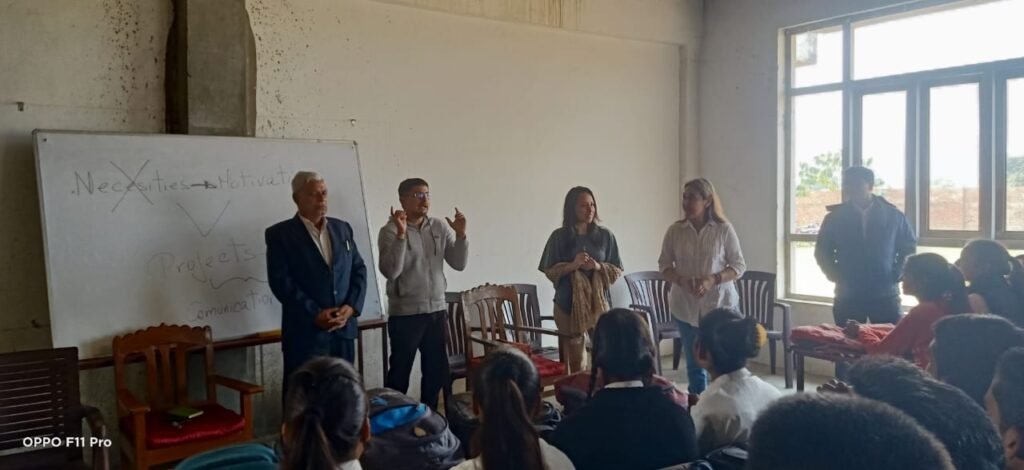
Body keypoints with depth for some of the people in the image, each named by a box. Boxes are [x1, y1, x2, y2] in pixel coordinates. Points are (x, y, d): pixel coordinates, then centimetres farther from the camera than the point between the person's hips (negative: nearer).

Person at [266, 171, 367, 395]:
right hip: (305, 331, -4)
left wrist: (351, 306, -6)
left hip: (344, 328, 5)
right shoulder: (280, 234, -2)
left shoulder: (342, 228, 13)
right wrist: (315, 314, -16)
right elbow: (281, 281, -10)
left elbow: (359, 269, 10)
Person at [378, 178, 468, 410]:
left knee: (437, 371, 13)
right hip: (405, 313, -5)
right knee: (400, 372, 4)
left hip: (437, 310, 5)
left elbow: (459, 264, 4)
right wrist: (401, 234, -26)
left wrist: (461, 234, -10)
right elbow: (390, 271, -19)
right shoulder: (391, 230, -7)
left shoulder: (440, 227, 6)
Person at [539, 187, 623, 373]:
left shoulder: (605, 235, 3)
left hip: (599, 302, 1)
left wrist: (598, 267, -13)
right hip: (568, 304, -1)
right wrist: (572, 265, -16)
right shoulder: (559, 236, -1)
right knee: (575, 360, 4)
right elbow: (550, 272, 0)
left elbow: (617, 270, 6)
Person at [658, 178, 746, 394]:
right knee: (694, 363, 9)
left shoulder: (724, 229, -5)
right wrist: (681, 281, -15)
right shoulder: (675, 230, 0)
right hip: (685, 306, 2)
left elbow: (739, 266, -2)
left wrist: (712, 280, -18)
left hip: (720, 304, -2)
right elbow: (664, 264, 5)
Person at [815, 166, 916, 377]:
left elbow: (909, 247, 12)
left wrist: (897, 274, 0)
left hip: (885, 294, 0)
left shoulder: (893, 215, 2)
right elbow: (822, 251, 10)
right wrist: (836, 276, 0)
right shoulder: (835, 217, 2)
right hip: (848, 295, 0)